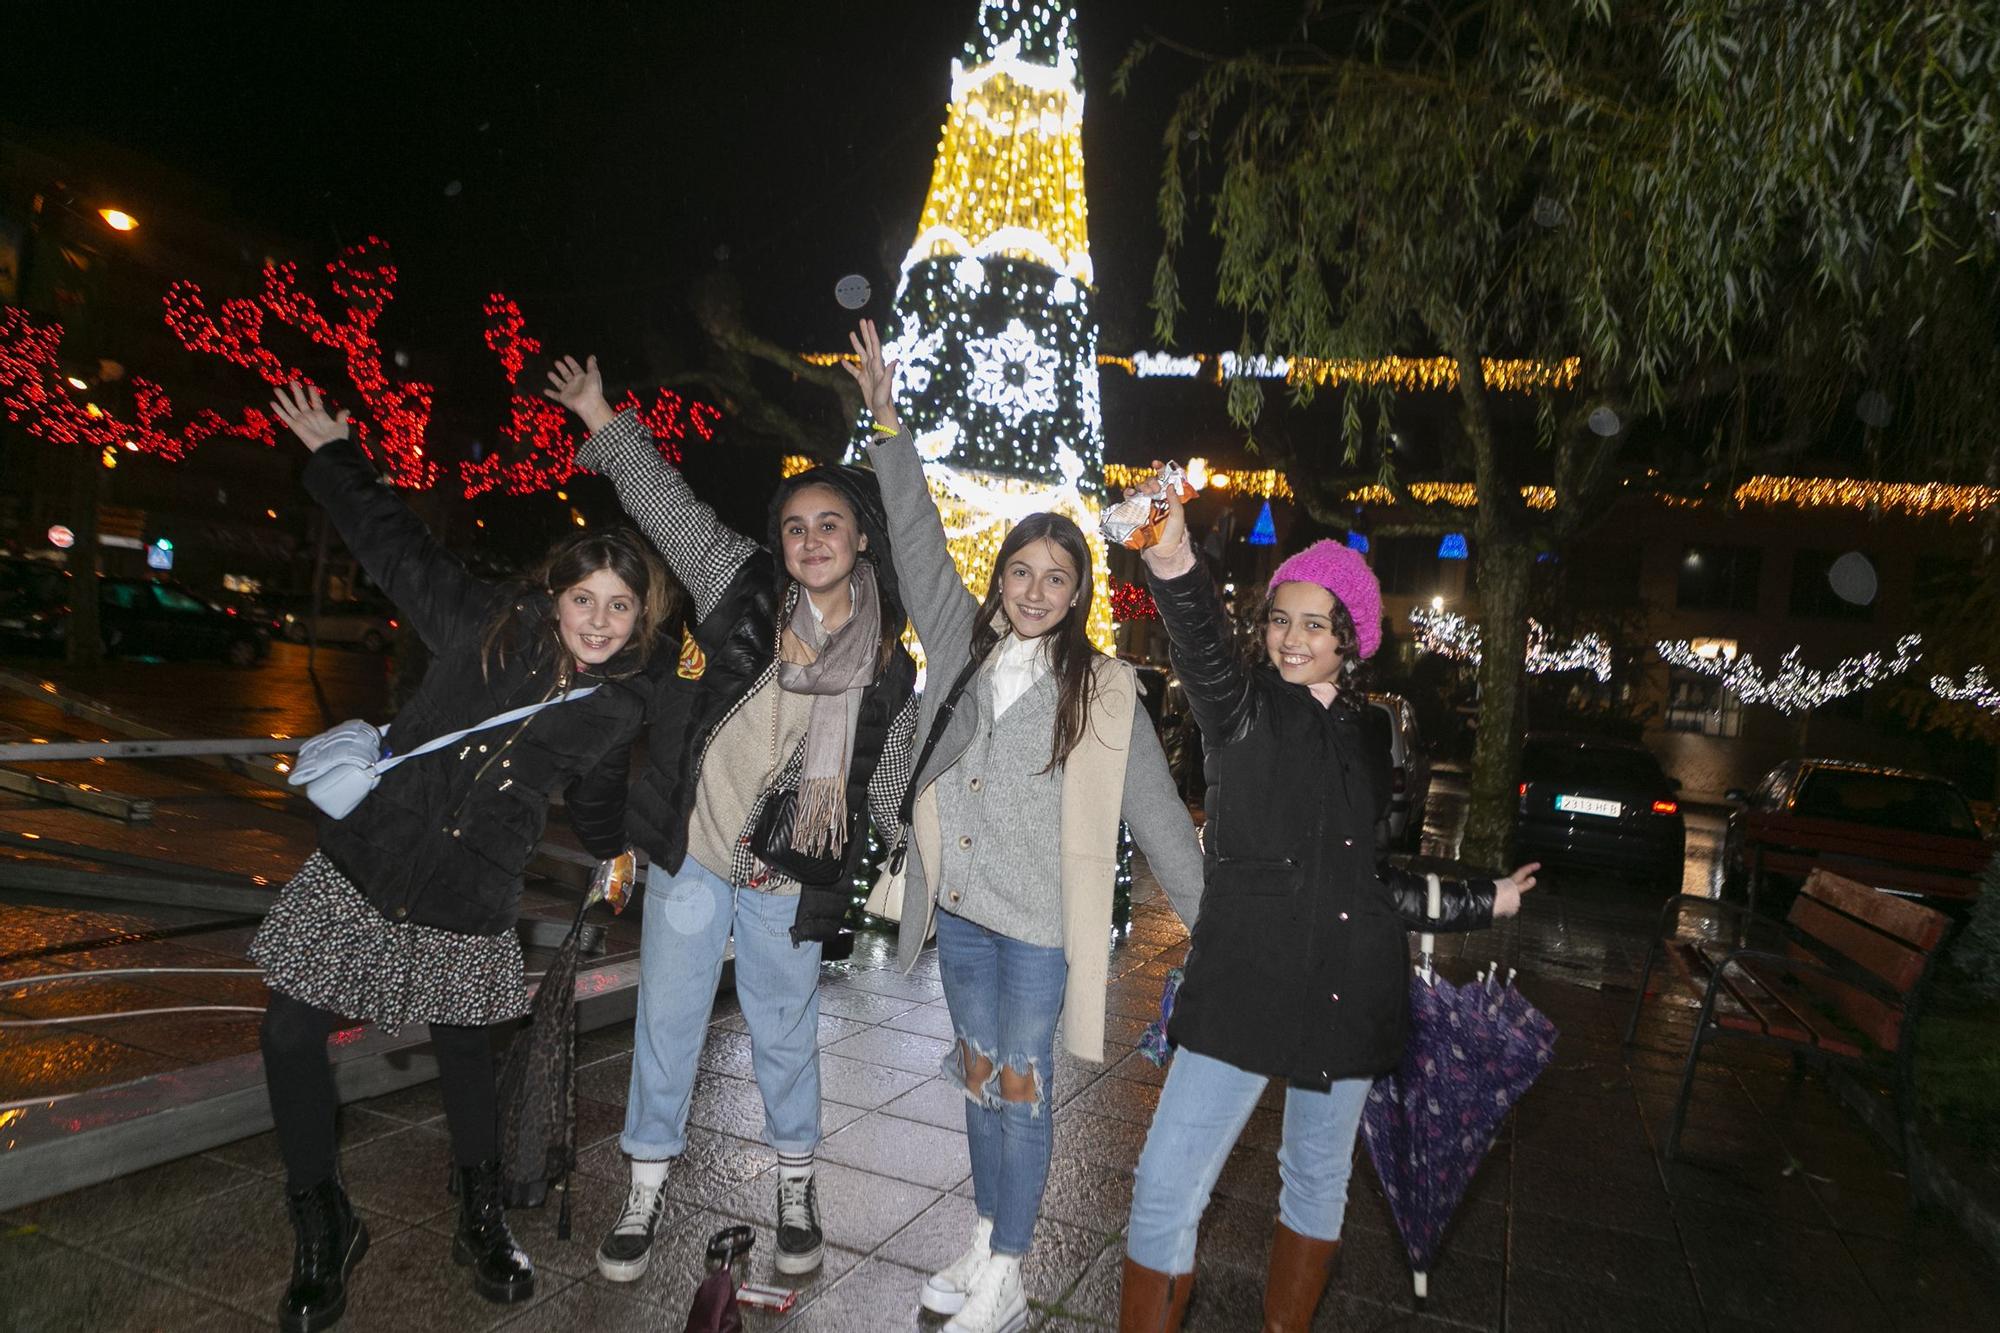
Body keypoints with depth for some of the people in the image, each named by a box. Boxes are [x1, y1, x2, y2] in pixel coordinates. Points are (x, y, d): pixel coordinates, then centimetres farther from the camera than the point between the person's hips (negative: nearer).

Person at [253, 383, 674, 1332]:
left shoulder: (621, 707, -5)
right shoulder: (486, 626, -11)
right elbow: (396, 547, 2)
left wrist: (619, 849, 30)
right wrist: (332, 454, 11)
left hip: (468, 905, 0)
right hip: (362, 867, 0)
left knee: (461, 1047, 13)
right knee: (291, 1038, 3)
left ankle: (483, 1224, 35)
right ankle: (323, 1232, 24)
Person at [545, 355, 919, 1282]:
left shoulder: (885, 663, -4)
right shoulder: (743, 588, -5)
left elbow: (892, 786, 4)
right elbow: (668, 503, 0)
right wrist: (600, 416, 1)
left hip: (785, 879, 0)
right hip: (690, 855, 1)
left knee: (785, 1031, 15)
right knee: (666, 1023, 13)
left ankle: (795, 1185, 39)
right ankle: (646, 1188, 35)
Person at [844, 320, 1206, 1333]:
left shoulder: (1102, 689, -7)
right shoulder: (963, 644, 3)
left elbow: (1154, 811, -4)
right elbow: (920, 544, 9)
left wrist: (1211, 912, -6)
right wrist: (887, 424, 9)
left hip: (1039, 919, -4)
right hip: (958, 908, 4)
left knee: (1021, 1087, 5)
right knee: (980, 1078, 17)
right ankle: (984, 1245, 36)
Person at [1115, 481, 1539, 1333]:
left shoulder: (1367, 742, 9)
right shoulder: (1243, 710, -4)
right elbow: (1203, 650, -29)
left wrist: (1481, 903, 24)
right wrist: (1173, 563, -49)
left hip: (1348, 989, 5)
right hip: (1245, 976, -5)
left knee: (1320, 1180, 19)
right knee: (1167, 1187, -8)